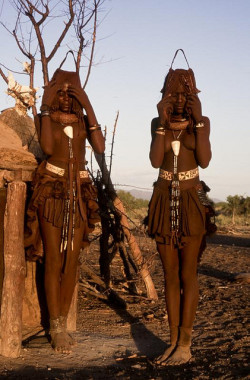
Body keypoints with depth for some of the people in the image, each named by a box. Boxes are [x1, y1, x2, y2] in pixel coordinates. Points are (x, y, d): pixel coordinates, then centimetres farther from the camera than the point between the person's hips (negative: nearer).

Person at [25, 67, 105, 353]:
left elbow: (100, 148, -7)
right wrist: (47, 109, -11)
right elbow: (47, 147, -17)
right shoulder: (44, 118, 3)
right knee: (53, 259, -5)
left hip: (79, 192, 3)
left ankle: (61, 323, 15)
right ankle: (56, 328, 2)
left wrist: (89, 110, -6)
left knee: (72, 260, 4)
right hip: (51, 190, -3)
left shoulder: (84, 120, 11)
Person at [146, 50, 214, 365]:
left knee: (188, 274, -2)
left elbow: (205, 160, -13)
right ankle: (173, 341, 14)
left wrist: (197, 120, -14)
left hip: (191, 201, -3)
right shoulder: (158, 123, 6)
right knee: (170, 274, 6)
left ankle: (185, 344, 5)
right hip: (164, 201, 3)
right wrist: (163, 122, -13)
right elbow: (155, 160, -8)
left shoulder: (201, 122, 1)